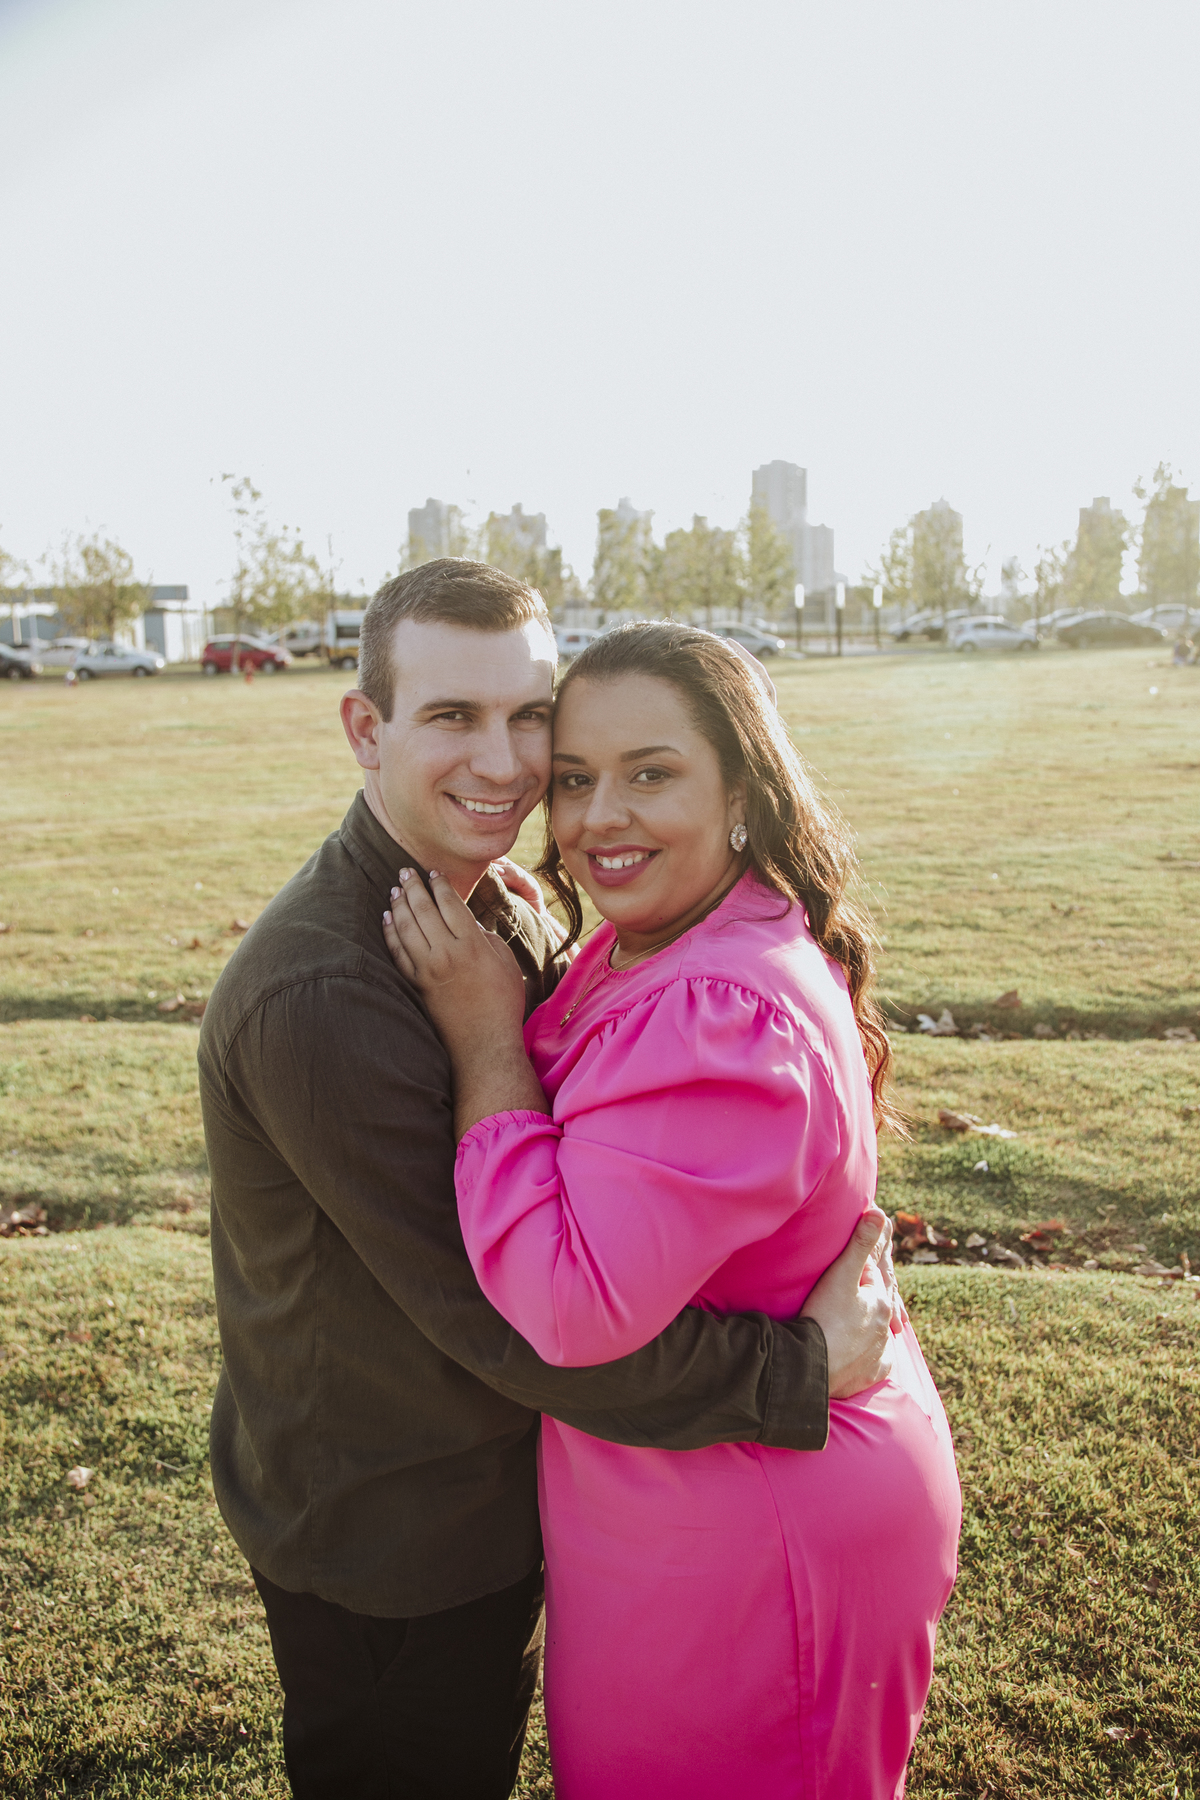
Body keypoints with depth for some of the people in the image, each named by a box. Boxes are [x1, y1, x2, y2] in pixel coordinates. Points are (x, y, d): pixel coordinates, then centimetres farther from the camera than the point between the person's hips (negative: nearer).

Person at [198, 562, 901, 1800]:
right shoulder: (319, 998, -33)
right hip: (382, 1551, -7)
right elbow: (501, 1321, -30)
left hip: (490, 1498, 8)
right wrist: (799, 1369, -23)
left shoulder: (502, 916, -2)